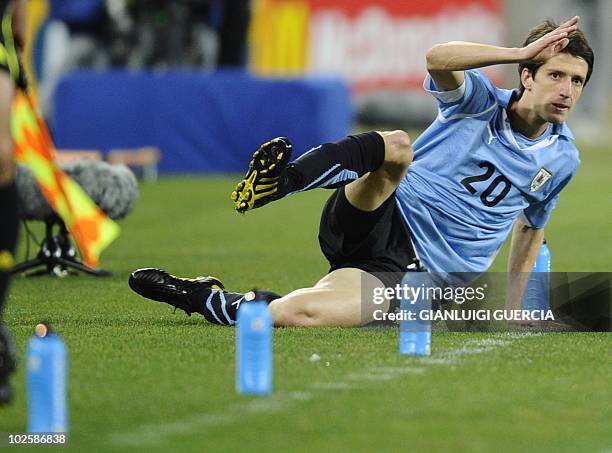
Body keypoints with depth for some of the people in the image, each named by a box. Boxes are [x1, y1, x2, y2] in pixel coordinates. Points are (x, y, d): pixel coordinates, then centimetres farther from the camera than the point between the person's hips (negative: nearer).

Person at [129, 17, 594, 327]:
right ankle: (281, 179, -49)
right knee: (395, 145, -38)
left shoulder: (563, 159, 10)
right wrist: (522, 52, -24)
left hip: (411, 272, 1)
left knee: (296, 313, -30)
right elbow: (439, 57, -21)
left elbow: (532, 226, 29)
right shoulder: (482, 102, 1)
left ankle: (206, 299, -12)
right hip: (382, 221, -1)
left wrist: (514, 301, 26)